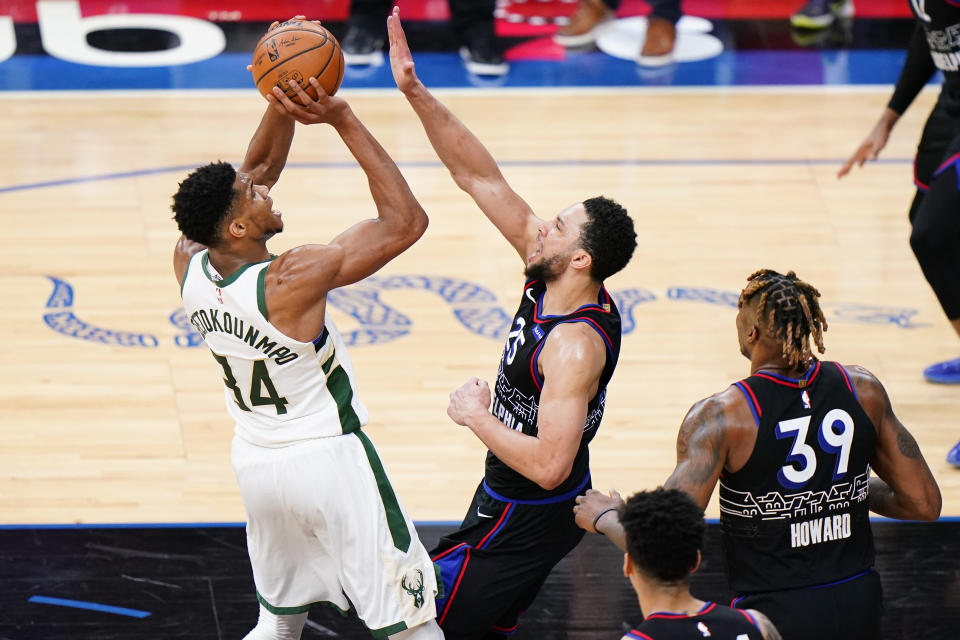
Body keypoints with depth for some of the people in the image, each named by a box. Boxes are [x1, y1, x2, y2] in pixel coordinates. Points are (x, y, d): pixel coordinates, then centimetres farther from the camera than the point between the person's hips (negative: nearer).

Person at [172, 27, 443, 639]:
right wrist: (343, 118, -27)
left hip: (255, 459, 7)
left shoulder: (190, 265, -9)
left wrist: (282, 106, -8)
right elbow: (405, 221, -26)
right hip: (328, 458, -7)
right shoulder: (291, 280, -29)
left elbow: (257, 172, 7)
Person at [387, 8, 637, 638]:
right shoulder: (550, 278, -6)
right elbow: (479, 176, -5)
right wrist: (416, 92, -12)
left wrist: (477, 416, -22)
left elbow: (549, 464, -36)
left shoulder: (575, 344, -30)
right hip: (508, 499, 9)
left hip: (529, 516, -9)